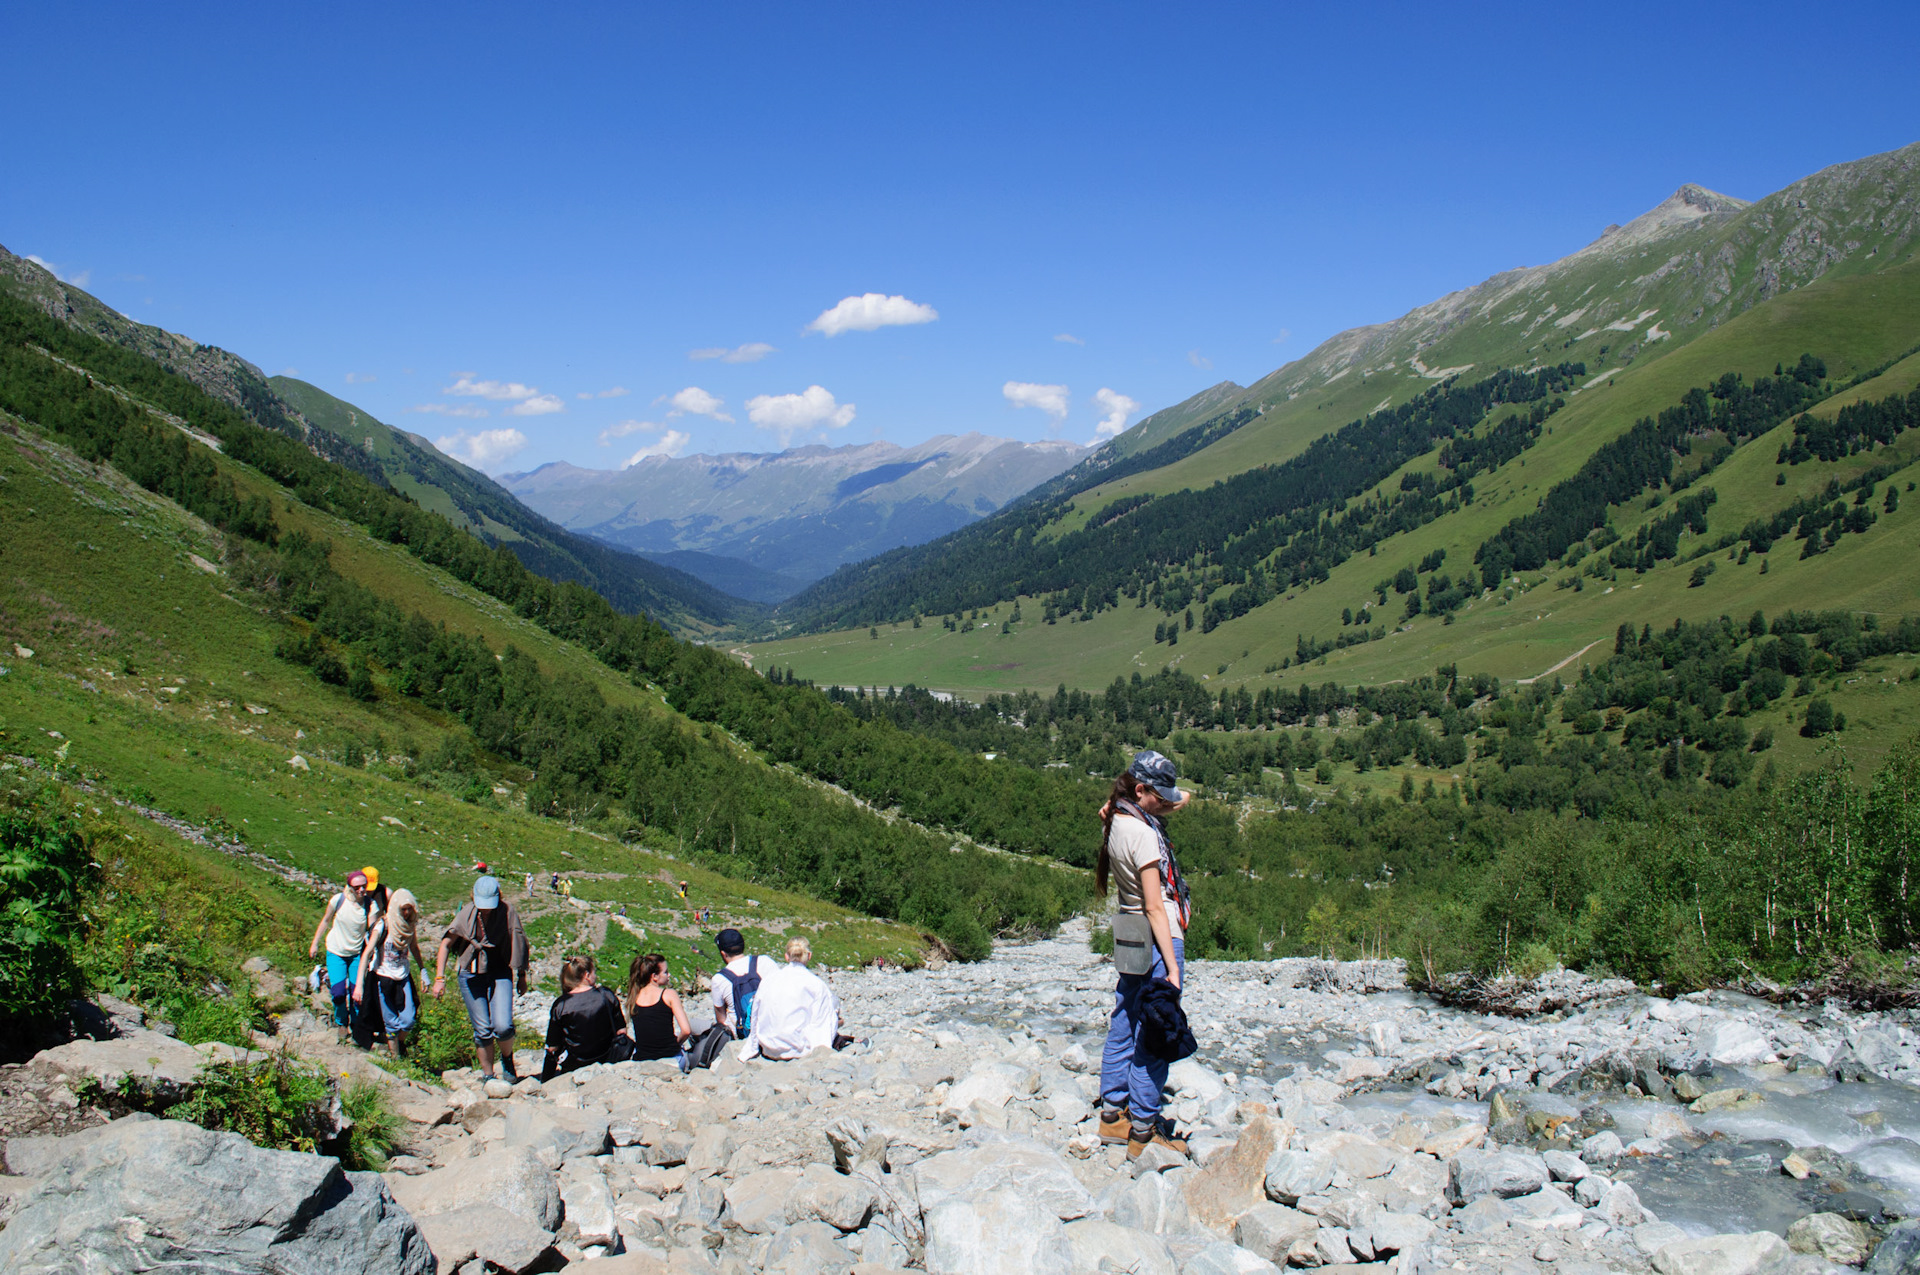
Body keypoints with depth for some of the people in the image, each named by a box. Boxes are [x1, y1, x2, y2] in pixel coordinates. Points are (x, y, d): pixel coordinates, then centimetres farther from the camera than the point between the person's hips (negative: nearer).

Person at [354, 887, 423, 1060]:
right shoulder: (382, 926, -16)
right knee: (391, 1023, 0)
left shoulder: (410, 925, -1)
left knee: (409, 1019, -4)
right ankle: (395, 1058, 15)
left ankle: (400, 1042, 27)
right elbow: (367, 953, -21)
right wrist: (359, 984, -27)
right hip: (383, 979, -4)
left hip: (403, 977, 4)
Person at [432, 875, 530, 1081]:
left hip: (499, 973, -1)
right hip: (471, 975, 1)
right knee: (483, 1030, 2)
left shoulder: (507, 912, -10)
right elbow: (446, 944, -3)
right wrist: (439, 978, -10)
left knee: (503, 1026, -14)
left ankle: (507, 1059, 18)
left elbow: (519, 943, 3)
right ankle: (488, 1076, 20)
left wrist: (522, 975, 10)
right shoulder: (467, 914, -9)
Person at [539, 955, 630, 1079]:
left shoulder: (560, 1004, -15)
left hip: (574, 1065, 0)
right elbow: (621, 1031, -6)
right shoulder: (606, 995, -11)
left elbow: (552, 1047, -10)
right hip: (606, 1059, 0)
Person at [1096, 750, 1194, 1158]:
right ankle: (1143, 1130, 4)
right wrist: (1172, 968, -20)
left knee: (1123, 1026, 15)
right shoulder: (1143, 833, -21)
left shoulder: (1115, 822, 4)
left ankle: (1112, 1114, 25)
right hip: (1159, 940, -9)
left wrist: (1171, 805, 1)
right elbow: (1155, 907, -21)